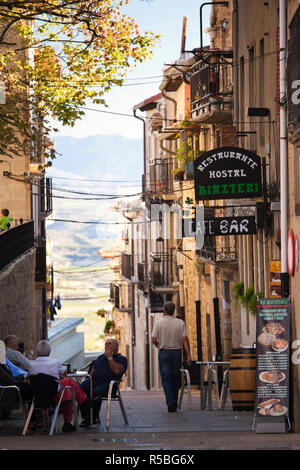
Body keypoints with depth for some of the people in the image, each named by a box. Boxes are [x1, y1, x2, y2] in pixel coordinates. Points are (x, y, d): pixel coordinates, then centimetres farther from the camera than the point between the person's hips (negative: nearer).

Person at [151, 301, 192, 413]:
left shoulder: (158, 322, -4)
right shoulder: (180, 323, 0)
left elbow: (153, 339, -7)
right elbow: (185, 339, -5)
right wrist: (188, 356, -4)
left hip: (163, 353, -2)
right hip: (177, 352, 2)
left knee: (166, 378, -1)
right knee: (175, 378, 11)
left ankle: (170, 400, -21)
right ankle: (174, 404, 15)